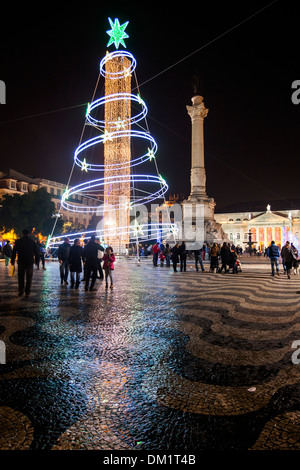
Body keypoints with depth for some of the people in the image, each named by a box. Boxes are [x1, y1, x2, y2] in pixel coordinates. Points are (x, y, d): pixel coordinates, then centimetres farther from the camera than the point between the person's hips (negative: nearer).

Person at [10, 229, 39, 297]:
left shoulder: (18, 241, 0)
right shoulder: (32, 242, 1)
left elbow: (14, 251, 0)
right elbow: (36, 252, 5)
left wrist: (12, 260, 6)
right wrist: (36, 260, 12)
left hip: (21, 262, 0)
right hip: (30, 262, 0)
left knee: (21, 277, 12)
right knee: (29, 277, 7)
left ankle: (21, 291, 9)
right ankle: (27, 292, 4)